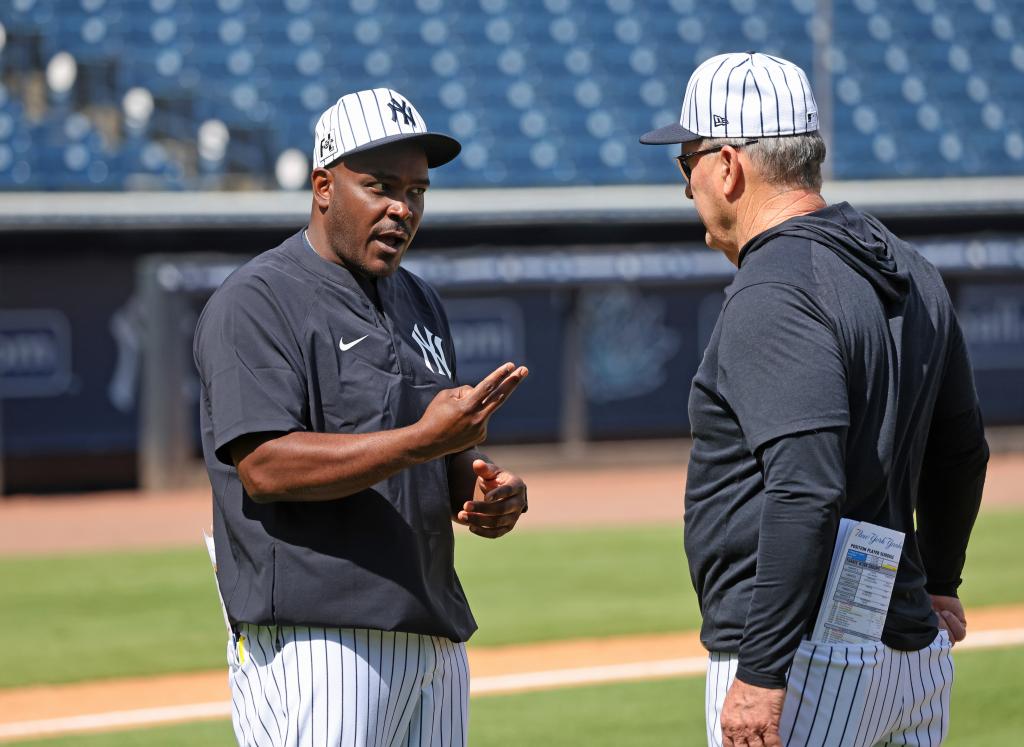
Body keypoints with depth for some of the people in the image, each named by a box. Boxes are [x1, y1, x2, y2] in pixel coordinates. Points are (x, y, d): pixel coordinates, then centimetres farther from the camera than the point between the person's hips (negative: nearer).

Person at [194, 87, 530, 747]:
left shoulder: (419, 303, 19)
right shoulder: (256, 303, -7)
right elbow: (265, 467, -18)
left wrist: (489, 491, 0)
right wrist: (421, 440, -24)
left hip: (435, 637, 8)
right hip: (315, 638, -8)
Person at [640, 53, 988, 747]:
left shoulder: (773, 294, -15)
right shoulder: (909, 273, 14)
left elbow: (805, 492, -25)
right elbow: (960, 449, 25)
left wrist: (760, 673, -25)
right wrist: (939, 582, 40)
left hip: (806, 662, -9)